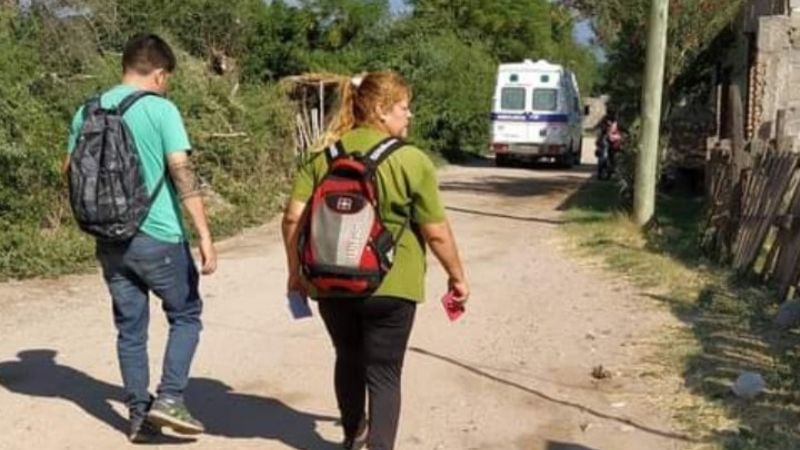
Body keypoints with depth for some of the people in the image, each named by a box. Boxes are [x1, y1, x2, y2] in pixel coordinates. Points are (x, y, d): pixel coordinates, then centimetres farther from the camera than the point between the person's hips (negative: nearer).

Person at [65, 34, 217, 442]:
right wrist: (205, 235, -18)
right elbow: (182, 172, -17)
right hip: (158, 237, -5)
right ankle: (169, 398, 2)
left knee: (130, 328, 15)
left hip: (110, 239, 5)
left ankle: (139, 416, 20)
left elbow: (71, 172, 13)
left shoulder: (87, 112, 7)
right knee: (186, 316, 13)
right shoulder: (161, 109, -10)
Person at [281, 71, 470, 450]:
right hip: (389, 286, -4)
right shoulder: (411, 160, -10)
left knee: (348, 360, 25)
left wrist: (295, 271, 10)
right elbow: (436, 233, -7)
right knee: (383, 373, 7)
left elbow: (293, 217, -1)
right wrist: (457, 276, 7)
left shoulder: (322, 155, 2)